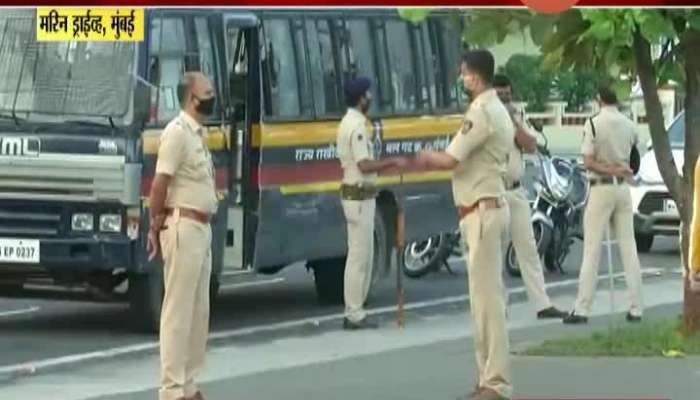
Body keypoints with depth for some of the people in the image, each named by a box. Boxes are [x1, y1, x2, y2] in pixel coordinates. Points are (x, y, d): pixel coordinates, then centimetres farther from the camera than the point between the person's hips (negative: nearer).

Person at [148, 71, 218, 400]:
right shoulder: (177, 132, -15)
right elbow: (160, 183, -17)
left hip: (201, 228, 10)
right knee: (178, 311, -7)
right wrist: (155, 226, -13)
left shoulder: (197, 133, 15)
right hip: (184, 228, -10)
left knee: (198, 311, 13)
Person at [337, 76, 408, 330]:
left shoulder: (350, 122, 15)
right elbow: (365, 165, -24)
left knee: (361, 255, 14)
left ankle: (354, 312, 17)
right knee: (359, 256, -7)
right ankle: (355, 314, -4)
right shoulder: (357, 126, -18)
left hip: (354, 193, 11)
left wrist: (388, 165, 13)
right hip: (360, 197, -11)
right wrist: (393, 162, -16)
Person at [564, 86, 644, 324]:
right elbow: (630, 155, 9)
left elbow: (588, 162, -14)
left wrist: (612, 170, -9)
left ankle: (582, 310, -4)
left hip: (602, 188, -4)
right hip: (624, 188, 4)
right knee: (629, 249, 7)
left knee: (592, 251, -3)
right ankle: (636, 308, 6)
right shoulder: (629, 125, 2)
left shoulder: (594, 124, -11)